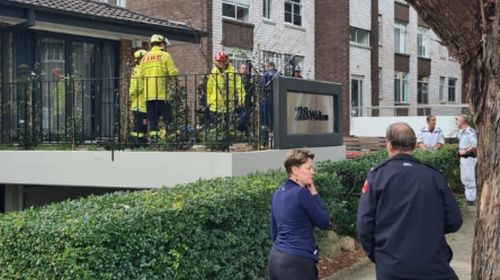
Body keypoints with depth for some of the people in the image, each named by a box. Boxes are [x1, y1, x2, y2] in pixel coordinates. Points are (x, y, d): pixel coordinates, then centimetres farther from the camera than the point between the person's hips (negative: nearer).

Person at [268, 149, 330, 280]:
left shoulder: (277, 193, 10)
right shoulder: (301, 193, -14)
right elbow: (324, 223, -5)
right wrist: (314, 194, 0)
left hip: (276, 258, 8)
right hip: (296, 261, -8)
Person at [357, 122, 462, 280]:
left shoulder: (377, 176, -4)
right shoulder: (435, 176, 1)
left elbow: (364, 224, -7)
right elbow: (454, 222, 3)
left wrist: (374, 255, 10)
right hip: (434, 264, 1)